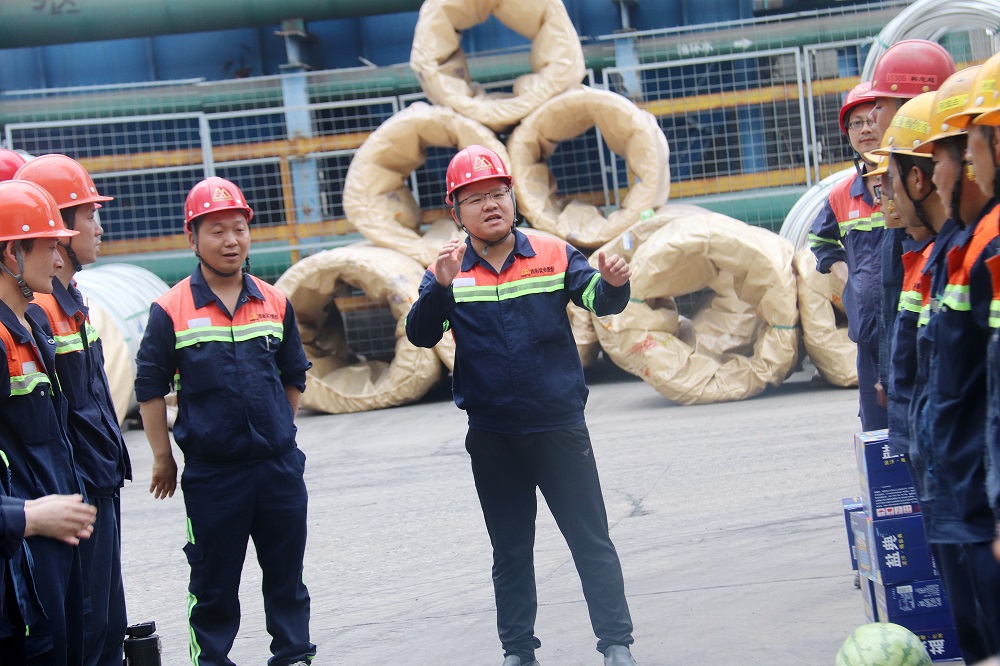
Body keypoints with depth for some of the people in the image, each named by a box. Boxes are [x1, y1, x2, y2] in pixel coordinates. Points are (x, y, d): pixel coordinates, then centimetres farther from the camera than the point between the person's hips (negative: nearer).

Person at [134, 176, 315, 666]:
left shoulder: (275, 303, 5)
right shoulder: (171, 310, -6)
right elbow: (150, 388, -1)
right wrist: (162, 457, 1)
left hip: (279, 465, 3)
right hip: (210, 472, -3)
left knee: (286, 571, 12)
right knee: (214, 580, 7)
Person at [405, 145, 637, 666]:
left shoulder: (554, 255, -1)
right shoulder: (447, 273, -1)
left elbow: (597, 300, -13)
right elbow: (420, 335, -13)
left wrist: (613, 284, -36)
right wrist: (441, 288, -31)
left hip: (560, 426, -1)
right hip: (491, 437, 1)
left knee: (591, 541, 2)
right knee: (510, 551, 13)